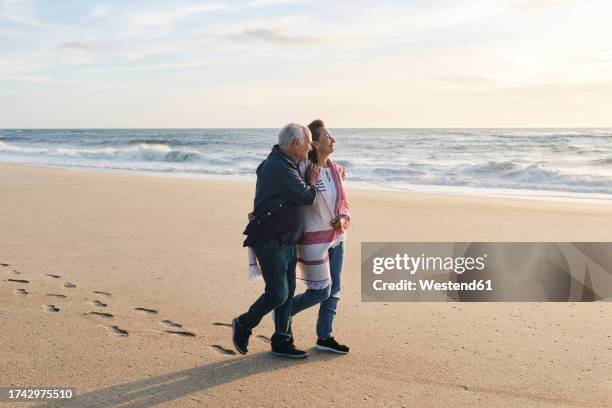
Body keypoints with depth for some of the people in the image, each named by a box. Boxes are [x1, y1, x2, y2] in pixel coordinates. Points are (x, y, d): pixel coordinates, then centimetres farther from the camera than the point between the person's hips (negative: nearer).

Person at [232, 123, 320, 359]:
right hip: (270, 242, -10)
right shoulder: (278, 167, -21)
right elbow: (306, 198, -19)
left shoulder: (284, 164, 13)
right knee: (277, 294, -6)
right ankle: (243, 325, 15)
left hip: (286, 241, 10)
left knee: (288, 293, 11)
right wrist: (311, 182, -1)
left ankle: (282, 341, 20)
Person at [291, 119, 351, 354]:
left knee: (333, 290, 11)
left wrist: (343, 218, -5)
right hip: (313, 239, -7)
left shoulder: (336, 170, 4)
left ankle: (324, 337, 24)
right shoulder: (303, 169, -17)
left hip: (335, 237, 7)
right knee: (320, 291, -2)